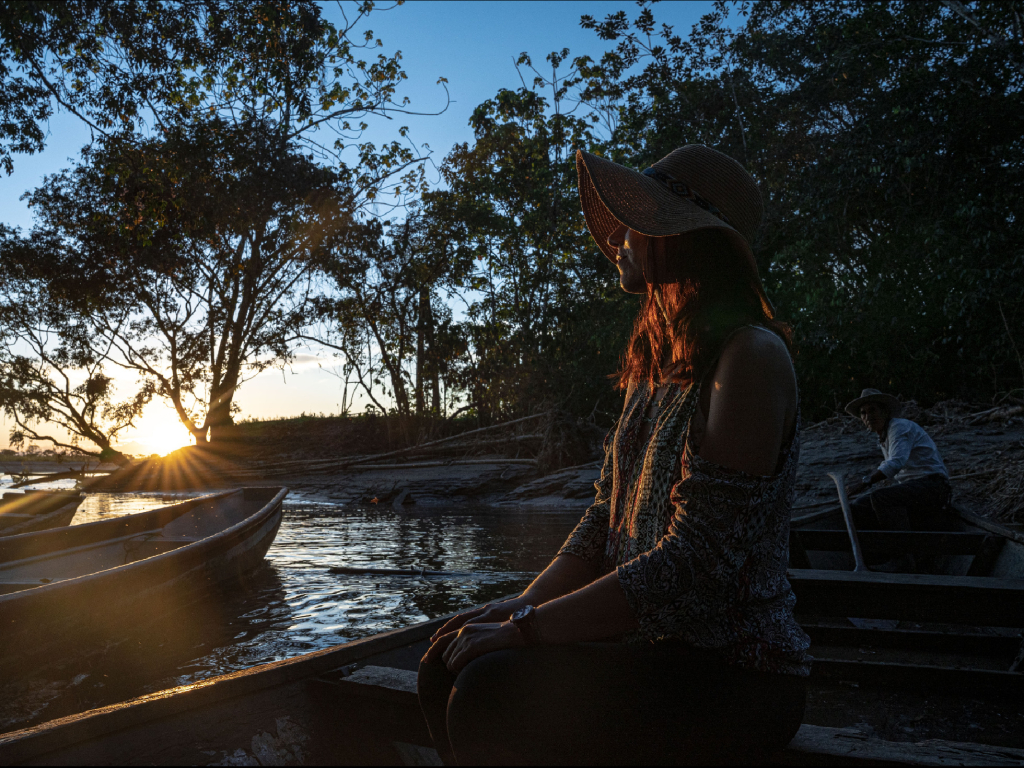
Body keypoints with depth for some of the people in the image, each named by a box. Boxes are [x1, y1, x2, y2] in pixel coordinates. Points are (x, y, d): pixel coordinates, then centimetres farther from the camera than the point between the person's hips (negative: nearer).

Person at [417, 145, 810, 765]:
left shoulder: (750, 356, -17)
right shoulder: (657, 363, 12)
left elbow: (696, 564, -24)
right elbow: (606, 519, 12)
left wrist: (524, 628, -19)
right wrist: (524, 604, -2)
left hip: (734, 668, -8)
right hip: (651, 641, 8)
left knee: (491, 696, -24)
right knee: (448, 663, -3)